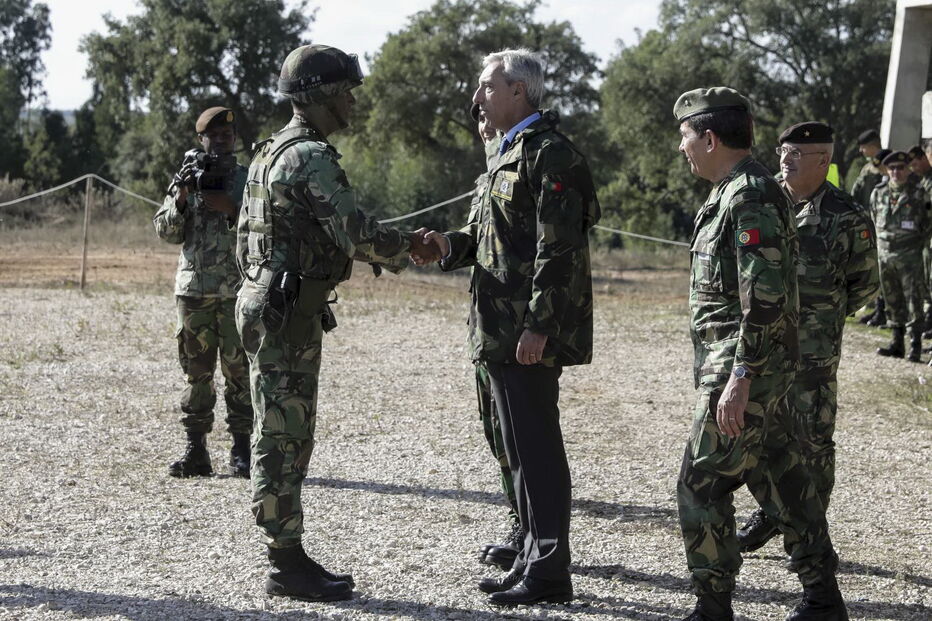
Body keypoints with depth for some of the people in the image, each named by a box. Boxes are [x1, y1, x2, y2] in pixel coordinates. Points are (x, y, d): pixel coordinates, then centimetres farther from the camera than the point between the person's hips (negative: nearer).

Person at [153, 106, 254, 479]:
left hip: (237, 291, -2)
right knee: (196, 371, 4)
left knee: (239, 370, -3)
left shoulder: (248, 180, 5)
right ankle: (195, 451, 8)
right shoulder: (185, 179, 10)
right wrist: (181, 198, -13)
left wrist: (230, 208, -16)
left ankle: (241, 451, 2)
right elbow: (167, 232, 3)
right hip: (193, 289, 2)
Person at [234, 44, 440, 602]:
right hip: (287, 311, -10)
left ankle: (290, 556, 19)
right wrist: (405, 252, -3)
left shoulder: (280, 151, 17)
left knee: (292, 437, 13)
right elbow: (359, 236, -20)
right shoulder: (312, 157, -16)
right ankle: (287, 565, 0)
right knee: (282, 438, -5)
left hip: (282, 308, 10)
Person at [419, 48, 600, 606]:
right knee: (524, 449, 15)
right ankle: (536, 558, 23)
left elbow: (558, 249, -20)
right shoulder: (514, 152, 19)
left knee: (537, 451, -6)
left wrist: (536, 327, -23)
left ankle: (550, 574, 1)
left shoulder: (549, 154, -13)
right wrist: (452, 245, 6)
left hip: (529, 334, -10)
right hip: (504, 330, 10)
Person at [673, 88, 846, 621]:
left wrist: (739, 379, -26)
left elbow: (764, 297, -24)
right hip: (760, 370, 10)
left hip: (745, 370, -10)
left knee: (702, 485, -6)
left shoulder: (750, 197, -17)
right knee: (782, 478, 13)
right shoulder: (740, 192, 15)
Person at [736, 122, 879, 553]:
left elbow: (866, 283, 2)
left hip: (813, 352, -4)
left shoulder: (847, 218, -7)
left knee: (812, 441, 1)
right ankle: (771, 512, 31)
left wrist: (825, 315, 1)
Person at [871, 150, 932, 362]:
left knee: (914, 300, -6)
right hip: (885, 255, 4)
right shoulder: (878, 193, 6)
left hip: (910, 257, -4)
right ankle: (897, 343, 18)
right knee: (892, 301, 10)